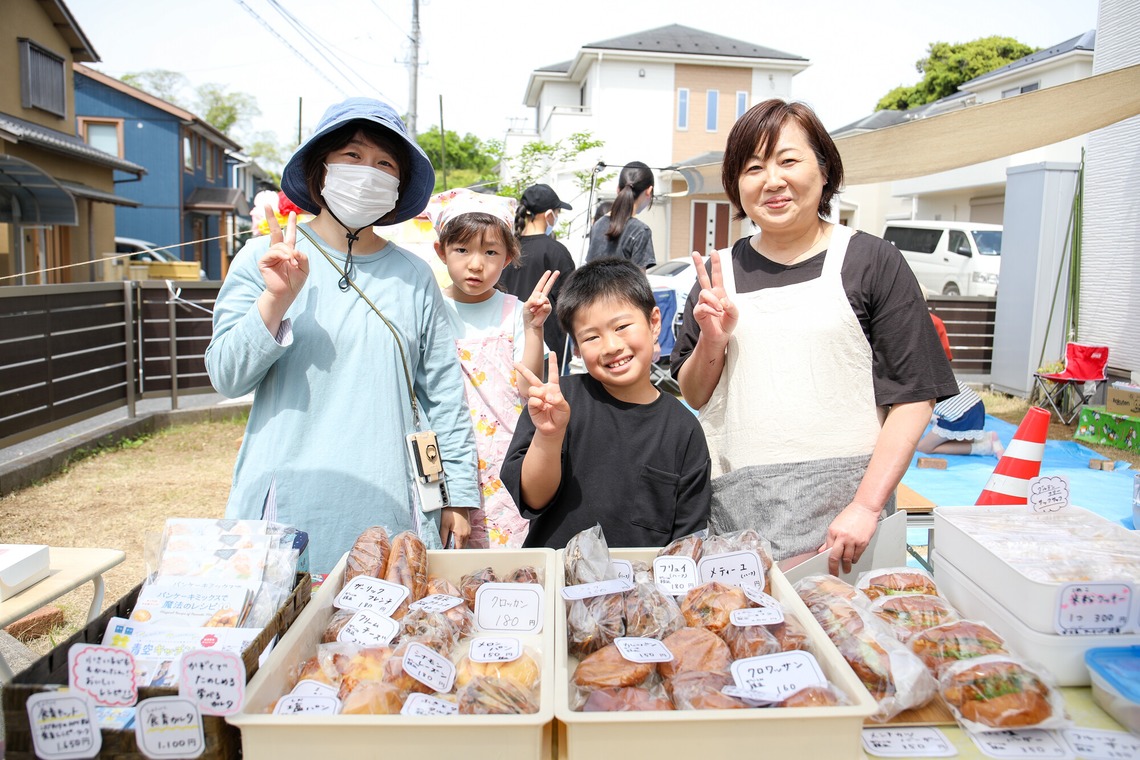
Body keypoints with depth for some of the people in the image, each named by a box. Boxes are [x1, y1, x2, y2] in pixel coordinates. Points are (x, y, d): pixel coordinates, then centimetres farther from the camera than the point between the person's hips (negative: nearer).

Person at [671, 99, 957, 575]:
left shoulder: (872, 262, 0)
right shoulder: (719, 274, 10)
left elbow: (913, 399, -3)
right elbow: (694, 397, 14)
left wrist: (867, 505, -13)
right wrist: (713, 341, -6)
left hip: (840, 512, -2)